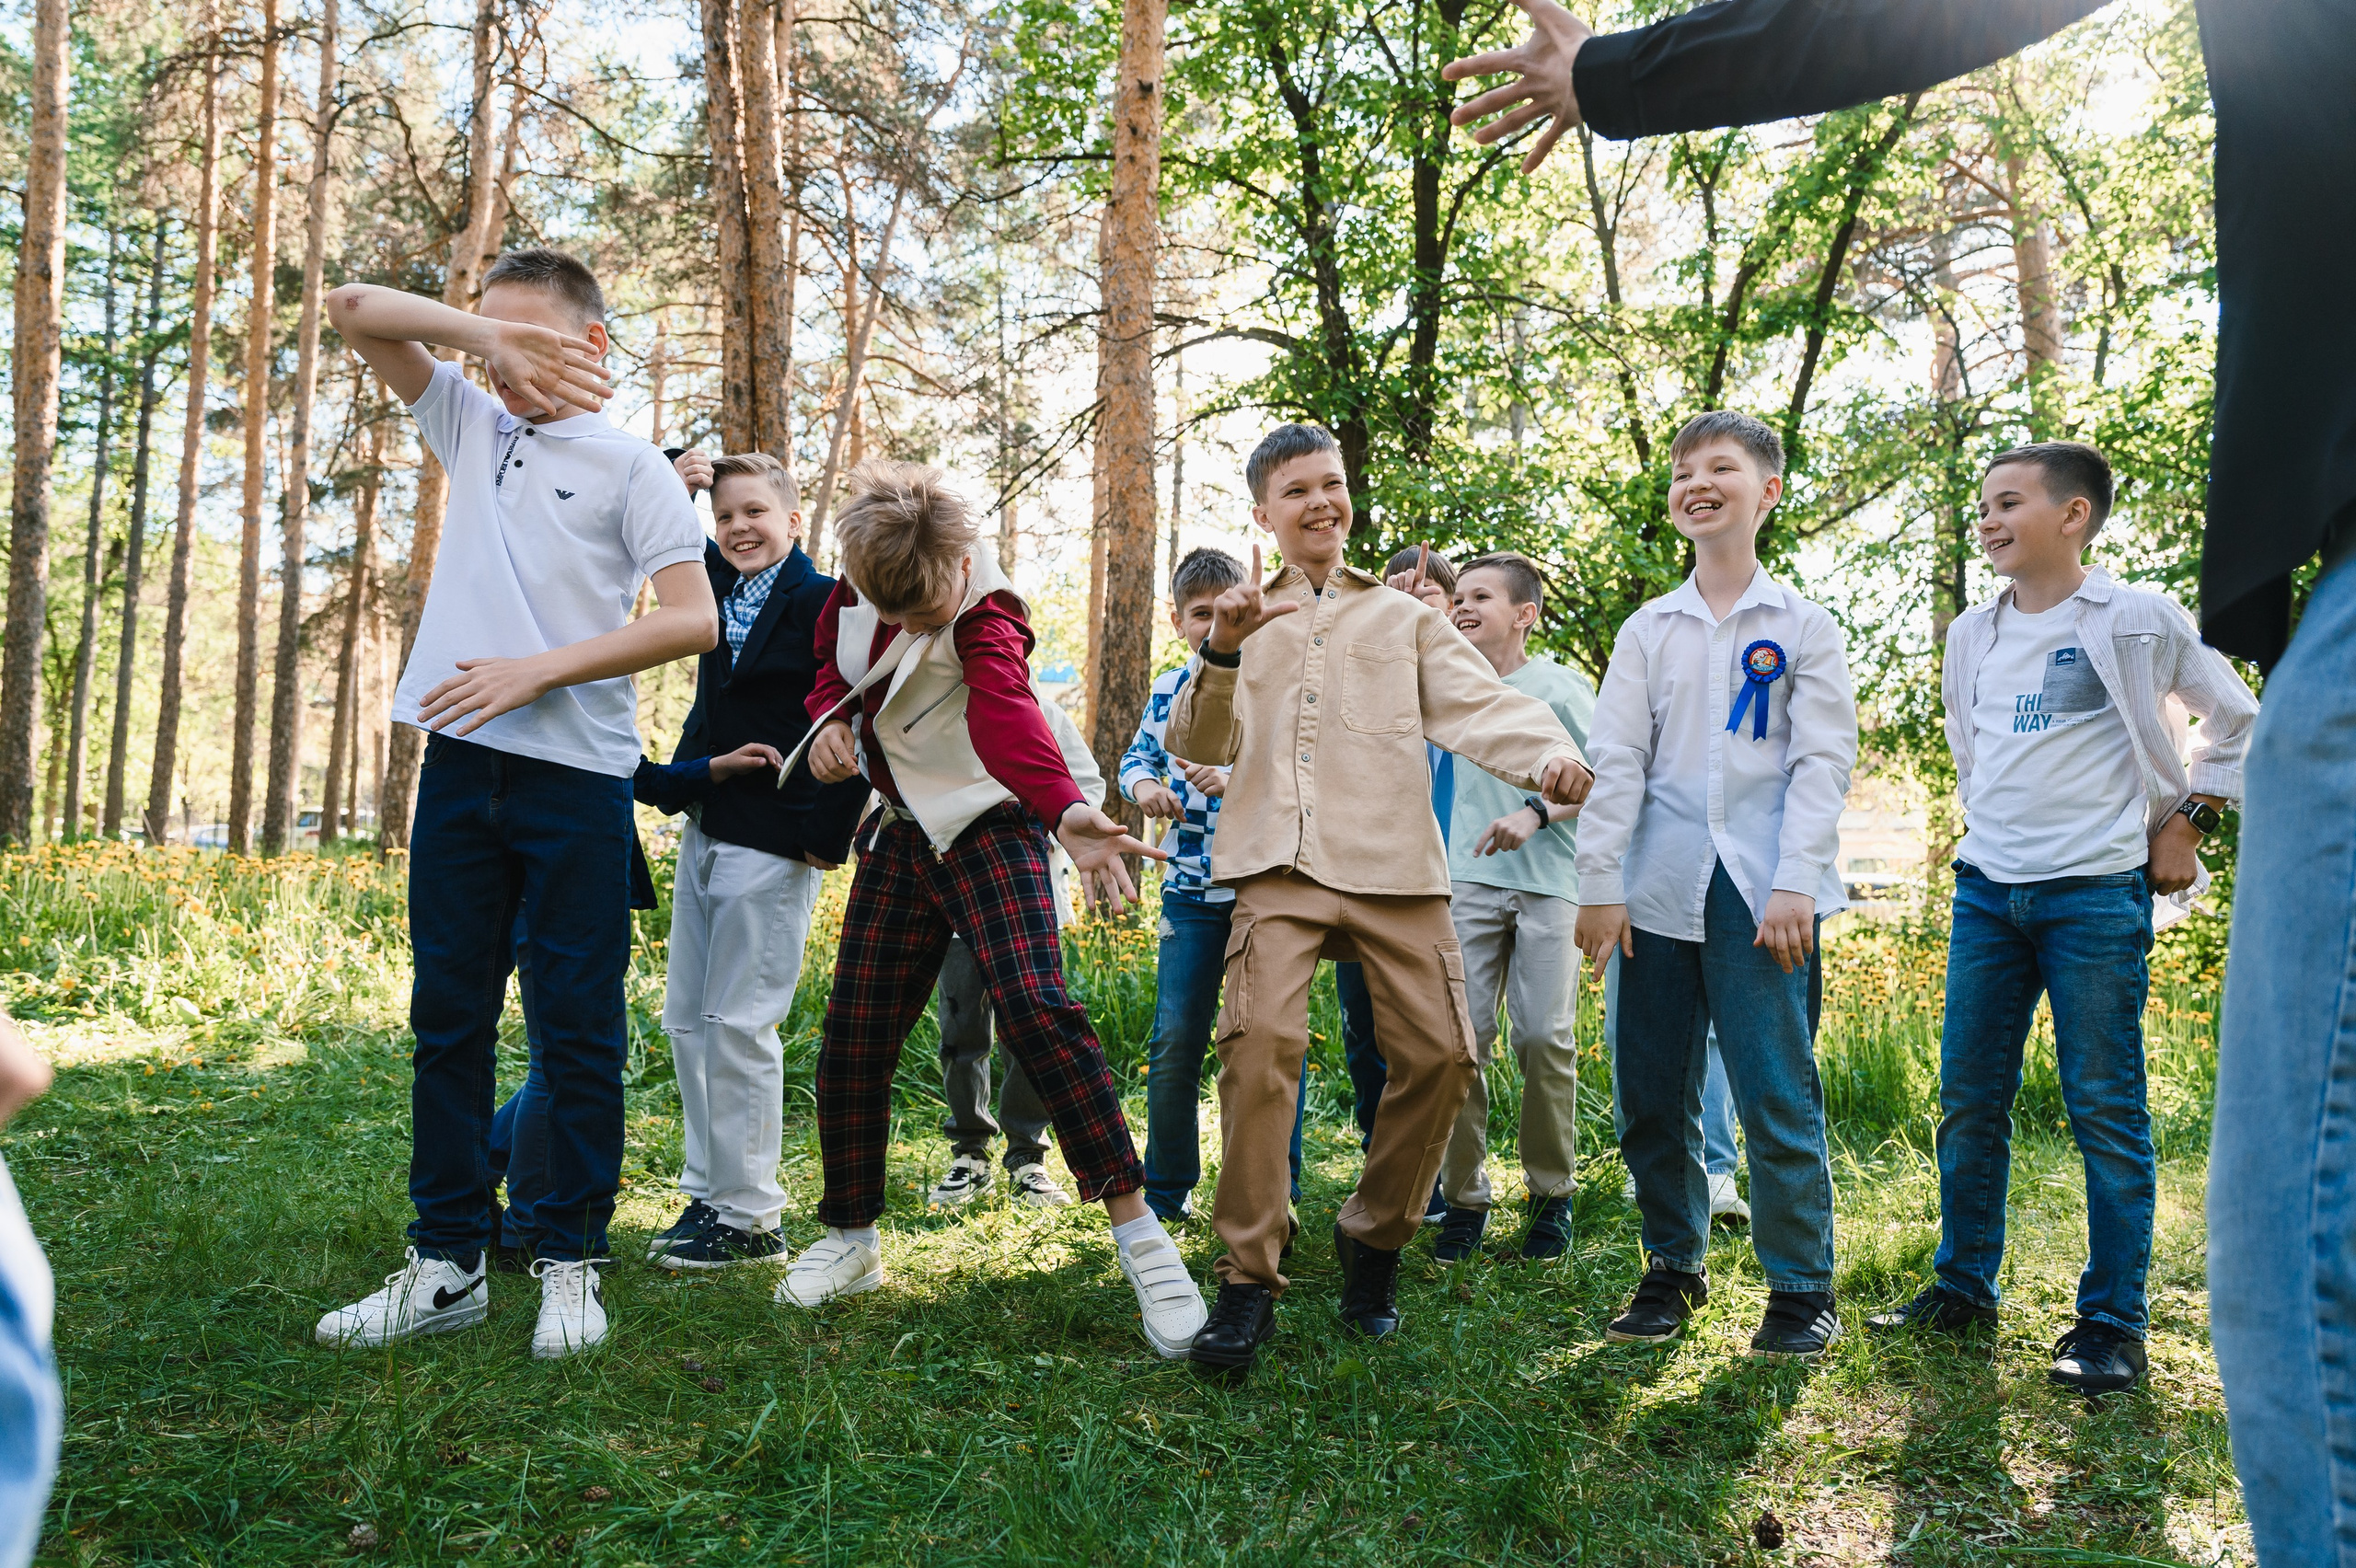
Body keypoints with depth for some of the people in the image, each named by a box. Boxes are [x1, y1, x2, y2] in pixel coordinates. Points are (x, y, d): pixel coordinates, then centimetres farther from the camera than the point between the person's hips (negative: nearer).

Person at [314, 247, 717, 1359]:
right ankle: (447, 1262, 17)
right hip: (462, 764, 5)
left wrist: (539, 669, -13)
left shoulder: (629, 466, 2)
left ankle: (570, 1262, 12)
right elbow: (353, 309, 13)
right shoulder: (471, 425, 17)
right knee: (448, 1016, 7)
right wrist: (476, 334, -3)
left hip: (576, 775, -5)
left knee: (578, 1026, 1)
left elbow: (694, 619, -9)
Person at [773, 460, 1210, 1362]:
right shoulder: (854, 592, -2)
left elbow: (1007, 712, -38)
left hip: (988, 827, -6)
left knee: (1032, 1003, -25)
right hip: (901, 834, 6)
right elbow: (833, 668, 18)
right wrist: (829, 718, -7)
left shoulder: (987, 616, -19)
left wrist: (1067, 810, -58)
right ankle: (851, 1238, 24)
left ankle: (1139, 1236, -18)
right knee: (854, 1034, 4)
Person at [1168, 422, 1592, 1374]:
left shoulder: (1402, 617, 20)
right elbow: (1199, 746, 6)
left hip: (1391, 865, 2)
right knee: (1262, 1037, -22)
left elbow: (1477, 703, 5)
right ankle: (1249, 1278, -11)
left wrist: (1549, 759, -17)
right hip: (1280, 867, -1)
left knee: (1438, 1053, -6)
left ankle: (1375, 1234, 19)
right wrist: (1221, 651, -13)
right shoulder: (1246, 619, 18)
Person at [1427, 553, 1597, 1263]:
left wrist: (1535, 813, -16)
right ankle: (1465, 1196, 7)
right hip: (1470, 880, 3)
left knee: (1544, 1035, -3)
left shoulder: (1561, 688, -2)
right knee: (1460, 1035, -3)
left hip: (1549, 883, -3)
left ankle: (1552, 1194, 13)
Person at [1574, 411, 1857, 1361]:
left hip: (1759, 892, -3)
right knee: (1651, 1095, 6)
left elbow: (1822, 763, -1)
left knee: (1777, 1096, -3)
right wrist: (1600, 883, -1)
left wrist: (1796, 887, -11)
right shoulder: (1648, 631, 12)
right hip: (1658, 890, 3)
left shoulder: (1804, 628, 6)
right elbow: (1616, 762, 7)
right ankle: (1673, 1268, 22)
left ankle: (1802, 1290, 11)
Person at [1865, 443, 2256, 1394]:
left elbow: (2240, 720, 6)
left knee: (2105, 1111, -1)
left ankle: (2112, 1325, 7)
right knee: (1968, 1100, 8)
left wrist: (2186, 823, 2)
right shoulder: (1972, 634, 11)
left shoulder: (2137, 620, -3)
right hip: (1986, 889, 5)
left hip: (2096, 895, -5)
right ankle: (1963, 1286, 20)